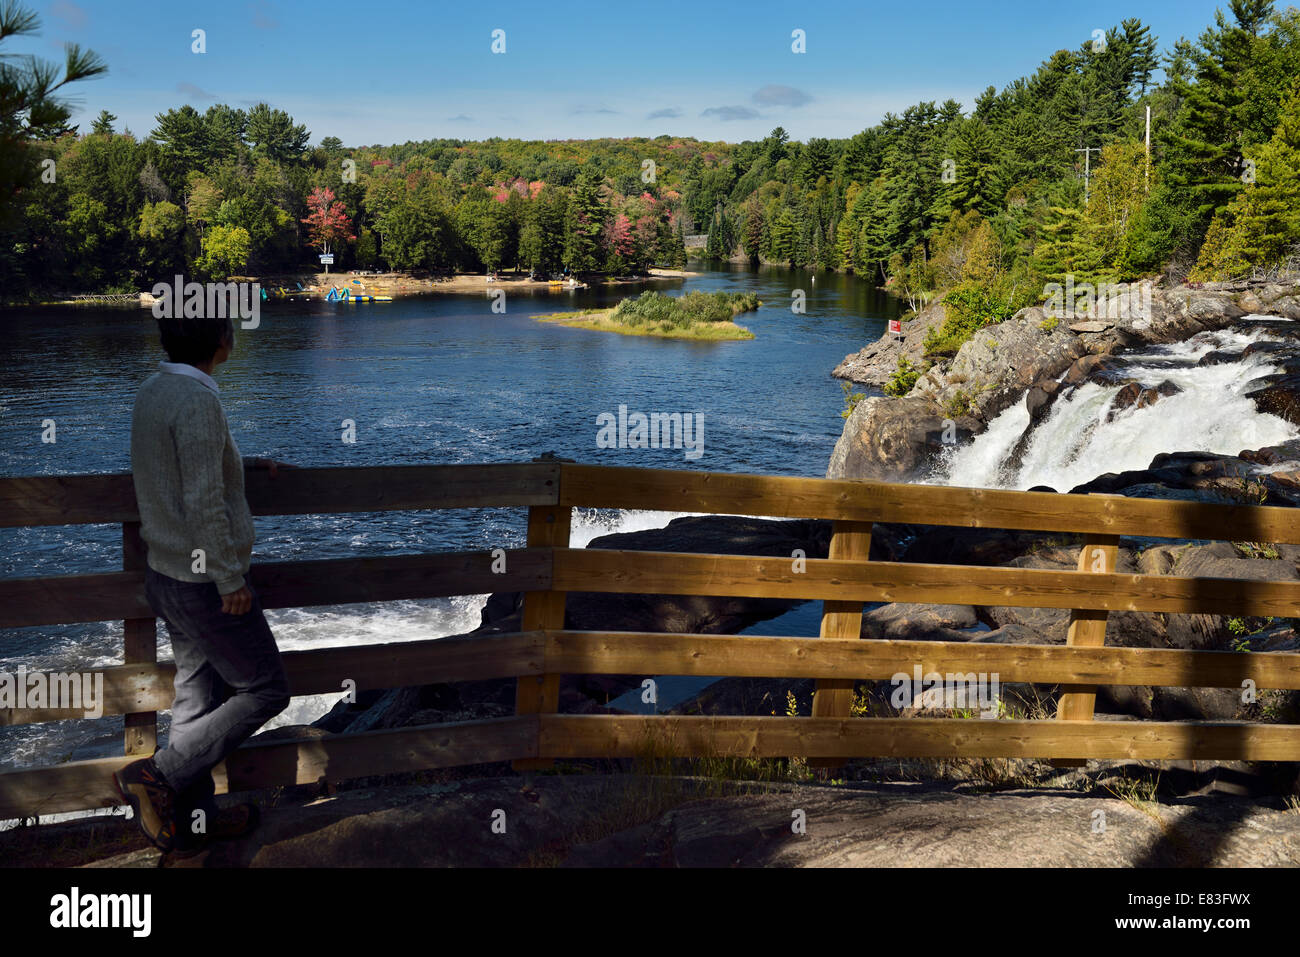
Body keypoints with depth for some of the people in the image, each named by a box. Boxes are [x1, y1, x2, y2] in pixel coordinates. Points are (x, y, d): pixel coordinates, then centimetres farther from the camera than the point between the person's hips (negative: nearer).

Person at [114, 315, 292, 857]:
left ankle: (190, 822, 24)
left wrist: (252, 465, 32)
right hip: (205, 584, -9)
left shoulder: (152, 391, 6)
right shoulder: (198, 400, -23)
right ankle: (157, 775, 1)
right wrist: (231, 580, -18)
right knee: (266, 691, 5)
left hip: (165, 575, 9)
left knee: (197, 698, 16)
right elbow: (204, 505, -26)